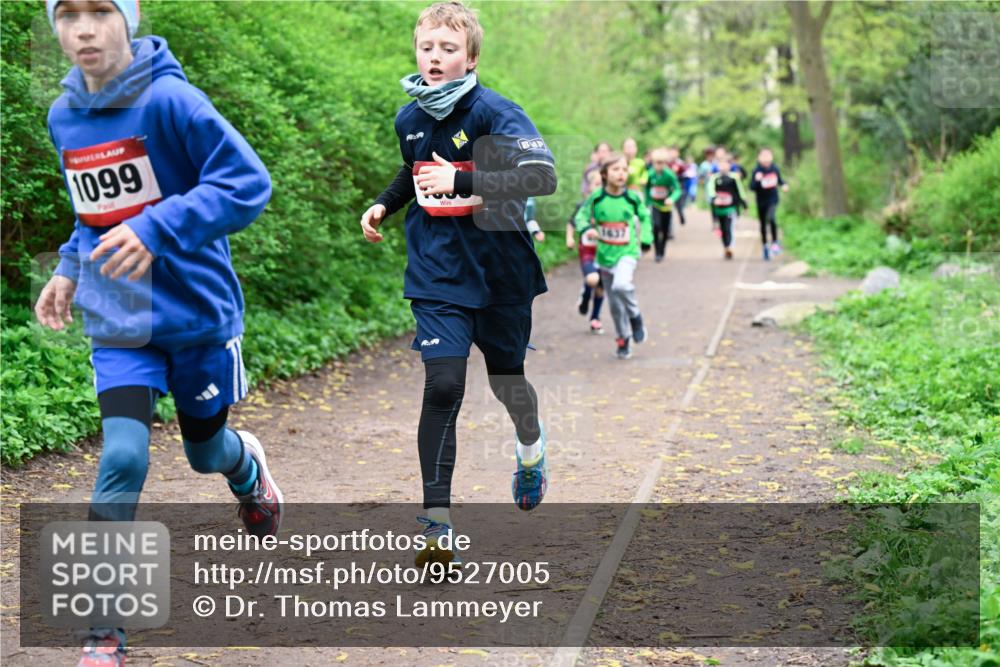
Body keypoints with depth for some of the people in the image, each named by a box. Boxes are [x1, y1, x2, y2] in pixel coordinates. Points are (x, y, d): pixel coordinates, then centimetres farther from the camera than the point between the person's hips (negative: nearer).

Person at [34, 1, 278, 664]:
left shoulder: (171, 100, -18)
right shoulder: (64, 117, 2)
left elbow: (248, 183, -22)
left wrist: (156, 229, -30)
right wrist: (71, 268, 5)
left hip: (197, 309, -3)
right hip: (118, 319, 3)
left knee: (204, 448, 16)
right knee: (123, 459, -13)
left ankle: (250, 467, 56)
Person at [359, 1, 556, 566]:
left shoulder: (494, 112, -15)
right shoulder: (410, 119, 2)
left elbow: (543, 176, -30)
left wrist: (461, 180, -35)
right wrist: (384, 205, 9)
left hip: (500, 273, -2)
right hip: (437, 275, 2)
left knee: (506, 378, 16)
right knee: (443, 387, -14)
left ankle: (531, 446, 53)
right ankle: (437, 523, -10)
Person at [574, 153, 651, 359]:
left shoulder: (633, 198, -6)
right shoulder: (596, 198, -8)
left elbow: (644, 217, 12)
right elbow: (581, 216, 3)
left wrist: (645, 239, 3)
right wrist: (586, 228, -17)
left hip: (627, 253, -2)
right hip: (605, 256, 2)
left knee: (621, 285, -31)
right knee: (615, 304, 10)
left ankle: (635, 316, -3)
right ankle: (624, 339, 30)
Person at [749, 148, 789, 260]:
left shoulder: (775, 169, -4)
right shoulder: (757, 171, -12)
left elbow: (779, 180, 14)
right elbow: (752, 187, -15)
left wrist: (784, 185, -6)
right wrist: (757, 180, -33)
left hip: (773, 200, 0)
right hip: (761, 201, 0)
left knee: (771, 218, -26)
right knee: (763, 225, 9)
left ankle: (775, 242, -11)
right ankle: (765, 247, 27)